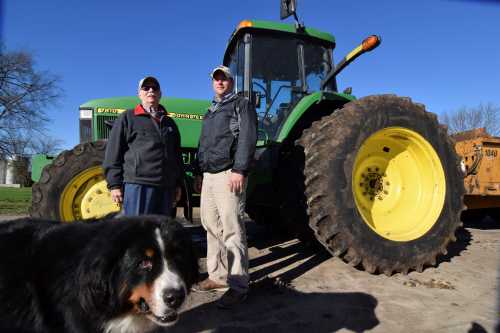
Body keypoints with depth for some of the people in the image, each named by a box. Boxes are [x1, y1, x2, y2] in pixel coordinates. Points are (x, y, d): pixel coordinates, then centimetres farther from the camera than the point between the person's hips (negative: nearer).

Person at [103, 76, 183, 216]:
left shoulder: (169, 122, 22)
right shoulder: (127, 118, 8)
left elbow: (177, 155, 22)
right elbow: (113, 153, 1)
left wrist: (178, 184, 16)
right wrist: (114, 184, -7)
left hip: (165, 187, 5)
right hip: (137, 185, -5)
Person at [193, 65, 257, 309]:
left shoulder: (241, 104, 2)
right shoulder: (211, 111, 25)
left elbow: (247, 138, -11)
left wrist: (239, 170, -20)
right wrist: (200, 174, 21)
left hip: (228, 175, -8)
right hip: (209, 176, 8)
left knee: (231, 230, -8)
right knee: (211, 226, 10)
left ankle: (238, 286, 0)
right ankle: (217, 276, 23)